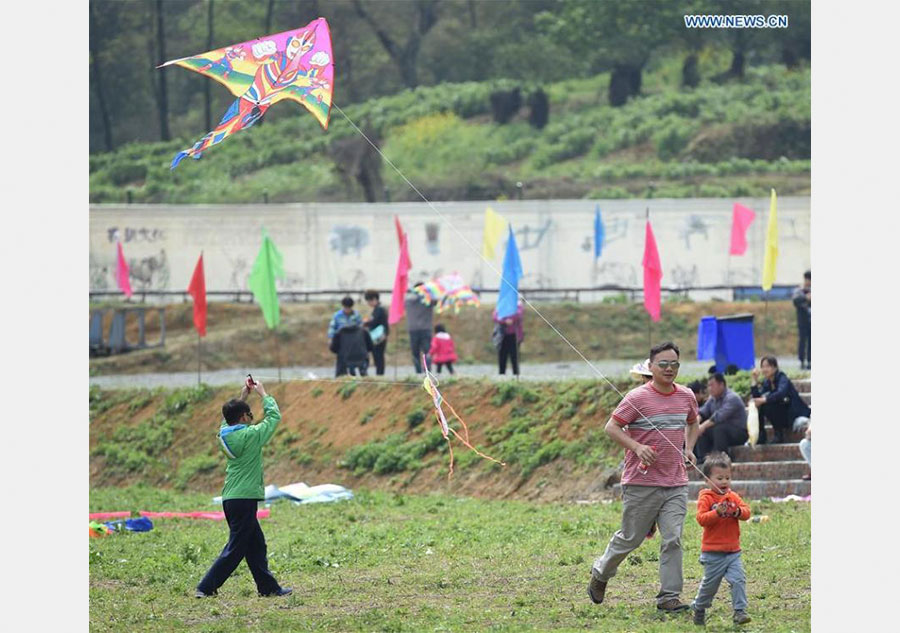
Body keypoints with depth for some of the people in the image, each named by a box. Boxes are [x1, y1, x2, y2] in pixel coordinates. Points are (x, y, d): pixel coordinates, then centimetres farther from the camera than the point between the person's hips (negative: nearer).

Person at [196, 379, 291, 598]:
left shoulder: (224, 434, 5)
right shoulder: (251, 435, -13)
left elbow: (231, 418, 28)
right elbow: (274, 416, 0)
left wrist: (243, 396, 25)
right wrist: (263, 393, 12)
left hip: (231, 498, 8)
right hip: (244, 498, -8)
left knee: (256, 543, 16)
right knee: (235, 548, -5)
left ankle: (268, 586, 21)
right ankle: (206, 587, -8)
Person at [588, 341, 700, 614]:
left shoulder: (686, 397, 9)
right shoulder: (638, 397, -9)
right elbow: (611, 427, -7)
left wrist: (689, 448, 13)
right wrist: (637, 447, -19)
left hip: (676, 484, 4)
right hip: (642, 484, -4)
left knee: (673, 540, -5)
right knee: (630, 539, 6)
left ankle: (668, 597, -2)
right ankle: (600, 573, 32)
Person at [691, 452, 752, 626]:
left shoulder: (734, 497, 9)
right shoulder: (706, 498, -6)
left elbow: (746, 512, 0)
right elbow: (701, 518, -17)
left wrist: (738, 511, -21)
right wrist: (717, 512, -30)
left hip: (733, 551, 4)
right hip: (713, 552, -4)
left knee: (738, 579, -11)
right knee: (709, 583, 7)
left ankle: (739, 611, -9)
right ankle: (698, 609, 29)